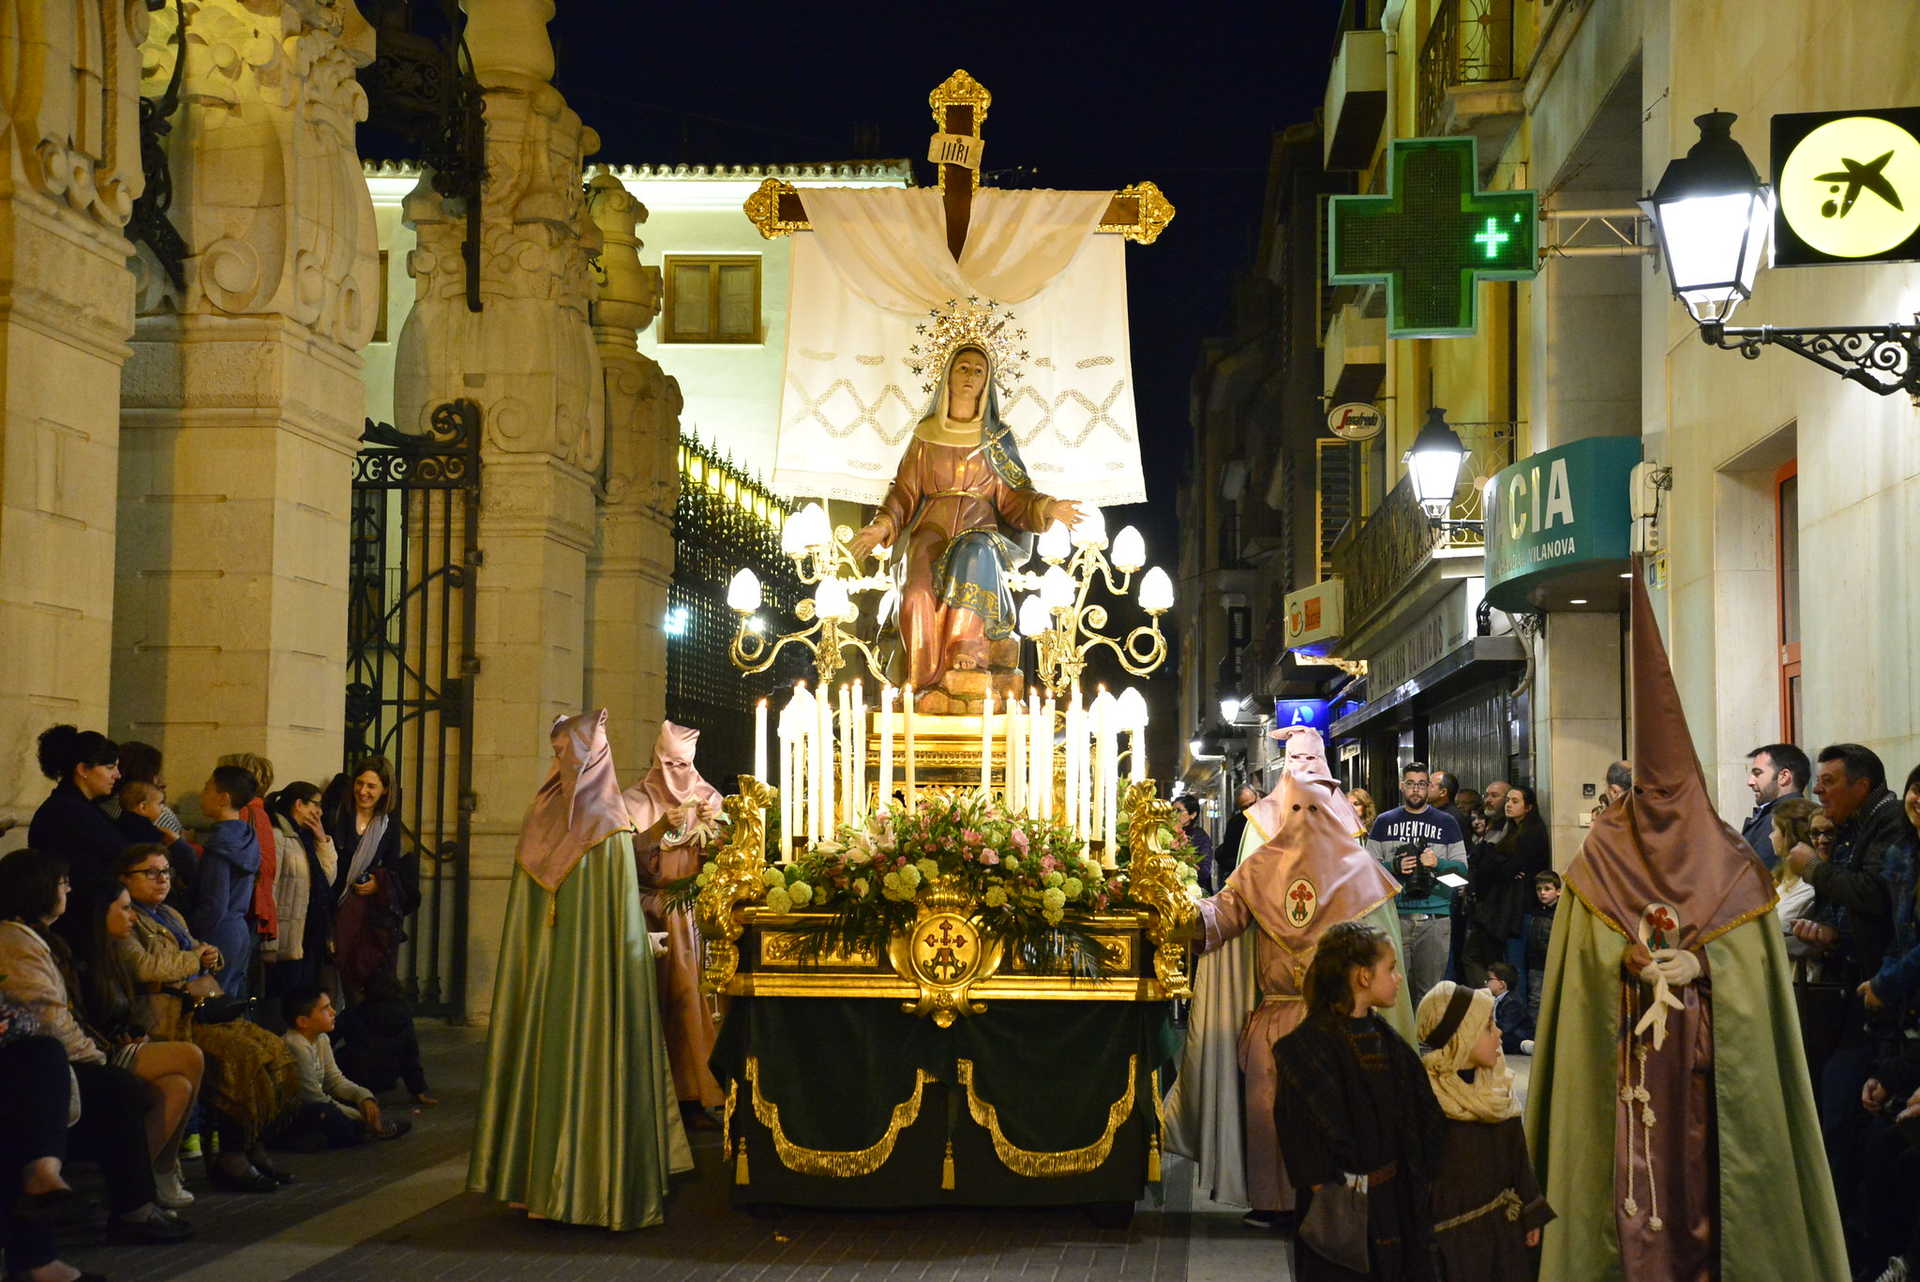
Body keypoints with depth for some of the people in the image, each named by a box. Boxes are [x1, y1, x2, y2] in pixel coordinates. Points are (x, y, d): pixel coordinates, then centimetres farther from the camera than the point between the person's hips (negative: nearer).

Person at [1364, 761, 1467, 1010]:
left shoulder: (1446, 823, 13)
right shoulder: (1384, 822, 13)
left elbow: (1462, 868, 8)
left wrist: (1438, 863, -11)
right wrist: (1394, 867, -11)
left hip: (1435, 917, 0)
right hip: (1395, 915, 0)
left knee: (1430, 988, -1)